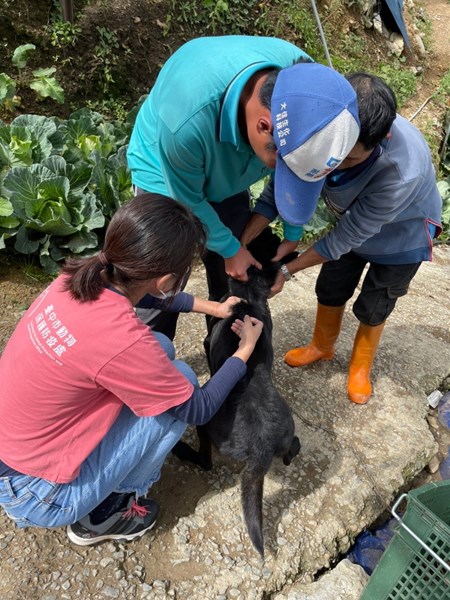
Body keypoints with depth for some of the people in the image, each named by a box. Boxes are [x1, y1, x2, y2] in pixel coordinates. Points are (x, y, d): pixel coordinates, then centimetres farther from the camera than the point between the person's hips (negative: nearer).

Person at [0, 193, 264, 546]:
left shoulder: (82, 276, -12)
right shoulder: (121, 340, -34)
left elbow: (149, 296, 12)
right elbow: (198, 410, -15)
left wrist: (213, 308, 12)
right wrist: (246, 349, -2)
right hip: (35, 494, -6)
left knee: (159, 349, 3)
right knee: (181, 378, -8)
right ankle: (103, 515, 9)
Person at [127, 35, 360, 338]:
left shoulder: (306, 82, -27)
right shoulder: (187, 122, -43)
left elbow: (297, 172, -8)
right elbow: (189, 200, -22)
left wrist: (292, 233, 0)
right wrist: (230, 248, -9)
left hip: (228, 177, 5)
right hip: (166, 177, -4)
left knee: (233, 280, 10)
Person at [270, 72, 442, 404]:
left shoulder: (404, 172, -44)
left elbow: (349, 236, -33)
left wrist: (286, 269, -28)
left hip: (402, 234, -4)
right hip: (352, 219, 4)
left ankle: (361, 367, 42)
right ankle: (322, 346, 45)